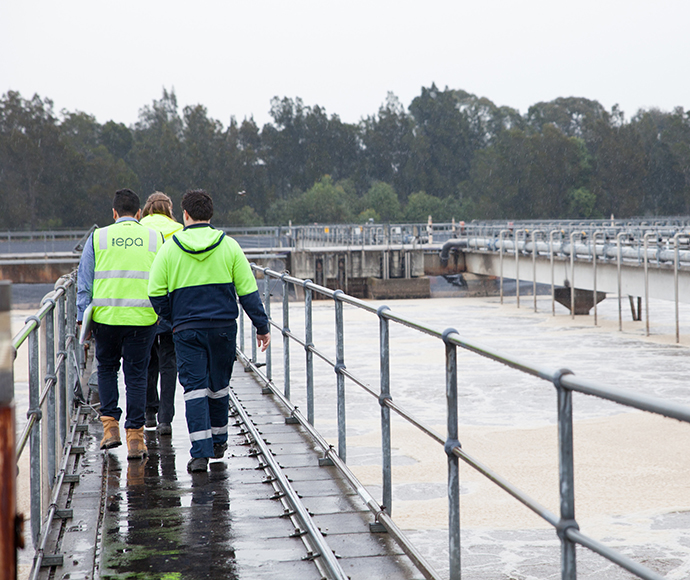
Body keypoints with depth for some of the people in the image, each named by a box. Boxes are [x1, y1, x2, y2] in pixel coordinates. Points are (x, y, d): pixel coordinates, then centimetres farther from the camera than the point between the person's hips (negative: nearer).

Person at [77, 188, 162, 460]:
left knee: (107, 368, 19)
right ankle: (134, 437, 4)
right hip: (142, 317, 0)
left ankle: (110, 425, 10)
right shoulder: (156, 239, 5)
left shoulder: (98, 237, 5)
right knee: (136, 374, 6)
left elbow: (84, 281, 3)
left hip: (105, 316, 0)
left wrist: (82, 316, 6)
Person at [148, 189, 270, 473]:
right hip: (223, 327, 2)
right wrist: (262, 326, 6)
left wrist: (172, 319, 12)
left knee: (194, 387, 0)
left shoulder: (170, 248, -2)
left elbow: (156, 292, -3)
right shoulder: (229, 246, 0)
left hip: (187, 329, -1)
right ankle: (218, 441, 32)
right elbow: (248, 291, 0)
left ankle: (201, 452, -9)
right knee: (219, 385, 17)